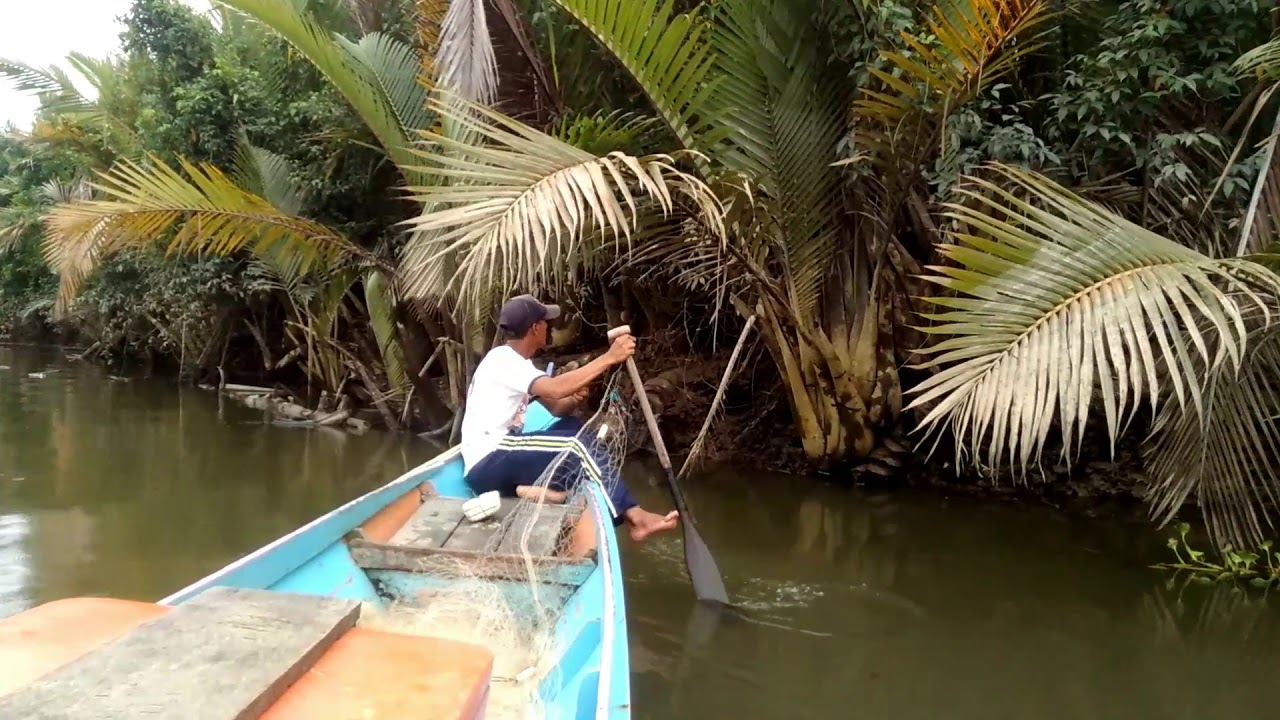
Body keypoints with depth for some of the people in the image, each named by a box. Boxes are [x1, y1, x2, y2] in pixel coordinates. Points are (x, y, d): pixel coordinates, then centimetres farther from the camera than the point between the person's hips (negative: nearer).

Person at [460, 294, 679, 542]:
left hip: (501, 460, 10)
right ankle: (634, 517, -20)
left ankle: (626, 510, -10)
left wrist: (575, 400, -10)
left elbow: (556, 407, 14)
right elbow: (554, 389, -31)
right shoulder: (503, 359, -14)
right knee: (575, 444, -20)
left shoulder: (517, 362, 16)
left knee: (573, 428, 1)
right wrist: (610, 358, -29)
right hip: (487, 464, -10)